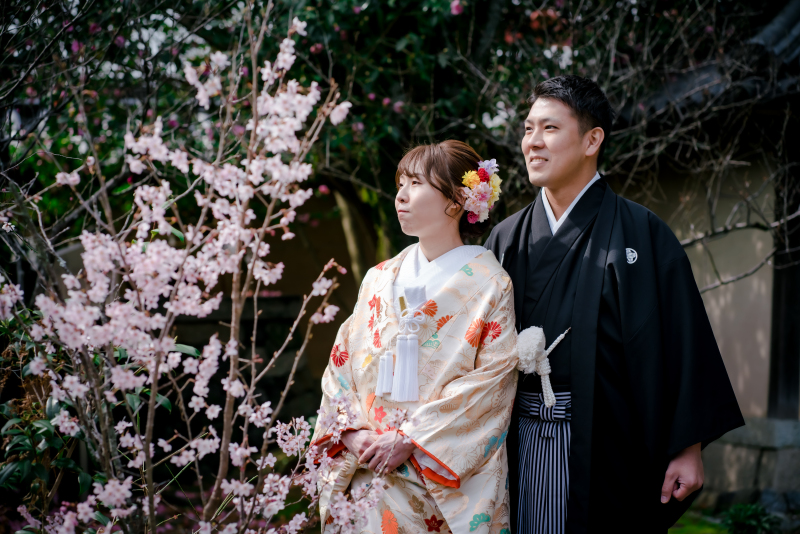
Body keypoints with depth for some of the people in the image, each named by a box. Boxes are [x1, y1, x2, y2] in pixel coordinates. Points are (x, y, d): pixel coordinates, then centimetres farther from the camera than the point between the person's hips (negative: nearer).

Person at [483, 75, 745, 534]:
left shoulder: (642, 233, -5)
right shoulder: (508, 239, 8)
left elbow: (684, 342, -8)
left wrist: (689, 448, -11)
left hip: (608, 446, -4)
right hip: (523, 443, 4)